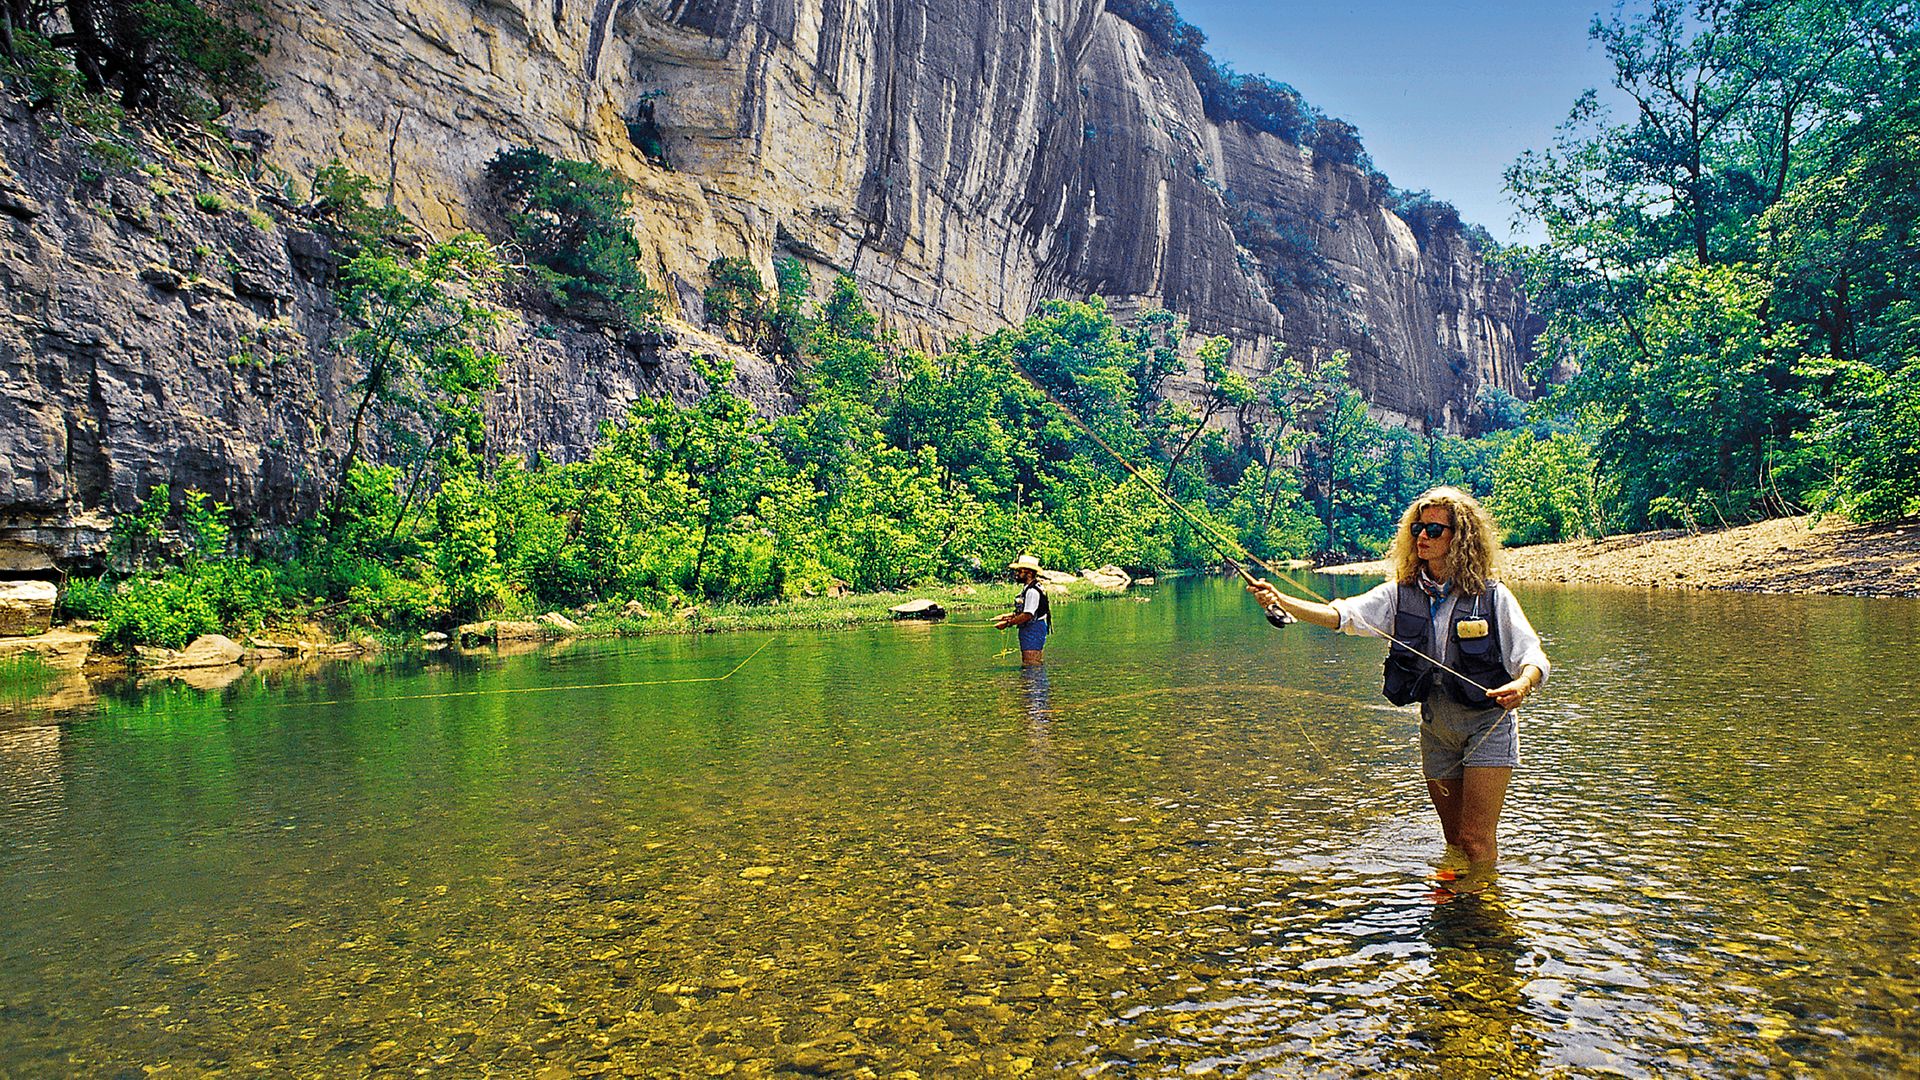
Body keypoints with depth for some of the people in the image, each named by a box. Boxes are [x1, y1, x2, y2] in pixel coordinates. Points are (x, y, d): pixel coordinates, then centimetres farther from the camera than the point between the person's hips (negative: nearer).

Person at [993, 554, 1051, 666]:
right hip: (1028, 630, 11)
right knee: (1026, 665, 13)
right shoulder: (1027, 588, 15)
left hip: (1033, 630, -11)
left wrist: (1007, 623, -16)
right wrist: (1006, 616, 12)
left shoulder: (1033, 591, -19)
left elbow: (1027, 615, -23)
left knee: (1030, 666, -13)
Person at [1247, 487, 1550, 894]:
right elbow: (1342, 614, -15)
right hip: (1436, 730, 4)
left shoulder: (1491, 596, -10)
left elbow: (1532, 656, -14)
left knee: (1475, 838, -5)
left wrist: (1522, 684, -38)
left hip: (1487, 726, -4)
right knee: (1454, 840, 17)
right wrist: (1280, 600, -30)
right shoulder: (1400, 594, -1)